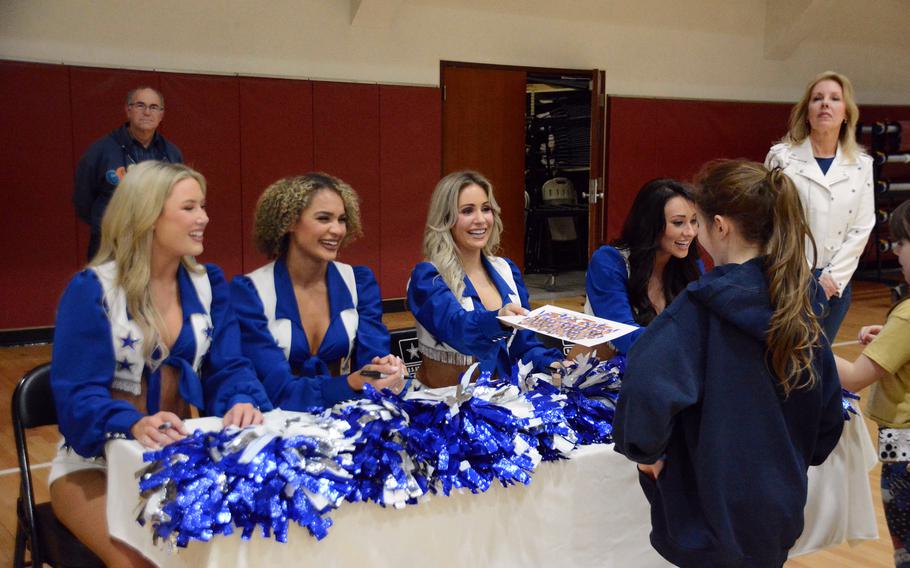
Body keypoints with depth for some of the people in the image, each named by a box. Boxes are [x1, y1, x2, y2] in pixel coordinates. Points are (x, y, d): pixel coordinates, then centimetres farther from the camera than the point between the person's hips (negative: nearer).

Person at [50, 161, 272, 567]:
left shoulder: (207, 283, 4)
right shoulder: (91, 290, -12)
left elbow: (227, 367, -1)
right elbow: (78, 395, -18)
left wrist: (242, 401, -26)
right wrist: (136, 425, -38)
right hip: (96, 463, -4)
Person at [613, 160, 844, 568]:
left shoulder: (705, 307, -20)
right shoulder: (798, 301, -1)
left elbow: (648, 386, -37)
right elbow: (827, 410, 8)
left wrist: (645, 450, -20)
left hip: (715, 516, -6)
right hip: (780, 514, 6)